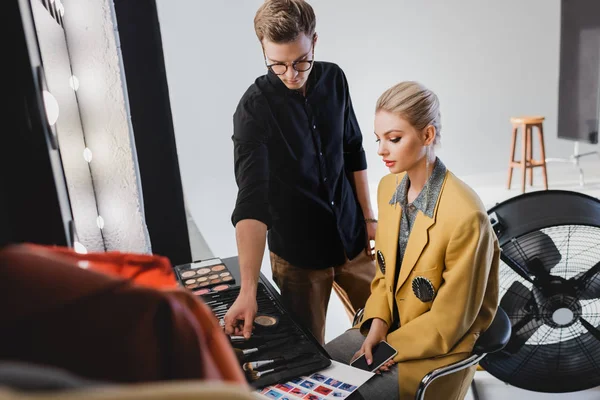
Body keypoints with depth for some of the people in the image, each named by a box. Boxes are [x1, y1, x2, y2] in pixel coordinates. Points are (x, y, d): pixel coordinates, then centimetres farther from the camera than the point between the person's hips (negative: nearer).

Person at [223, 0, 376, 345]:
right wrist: (248, 290, -34)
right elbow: (251, 201, -27)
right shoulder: (254, 108, -19)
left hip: (351, 237, 4)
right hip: (297, 251, -4)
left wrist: (368, 216, 7)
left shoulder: (334, 79, -4)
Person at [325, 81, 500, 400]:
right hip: (390, 325, 6)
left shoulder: (465, 215, -27)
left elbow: (449, 321, -18)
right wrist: (377, 326, -7)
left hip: (439, 347, -6)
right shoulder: (388, 188, -4)